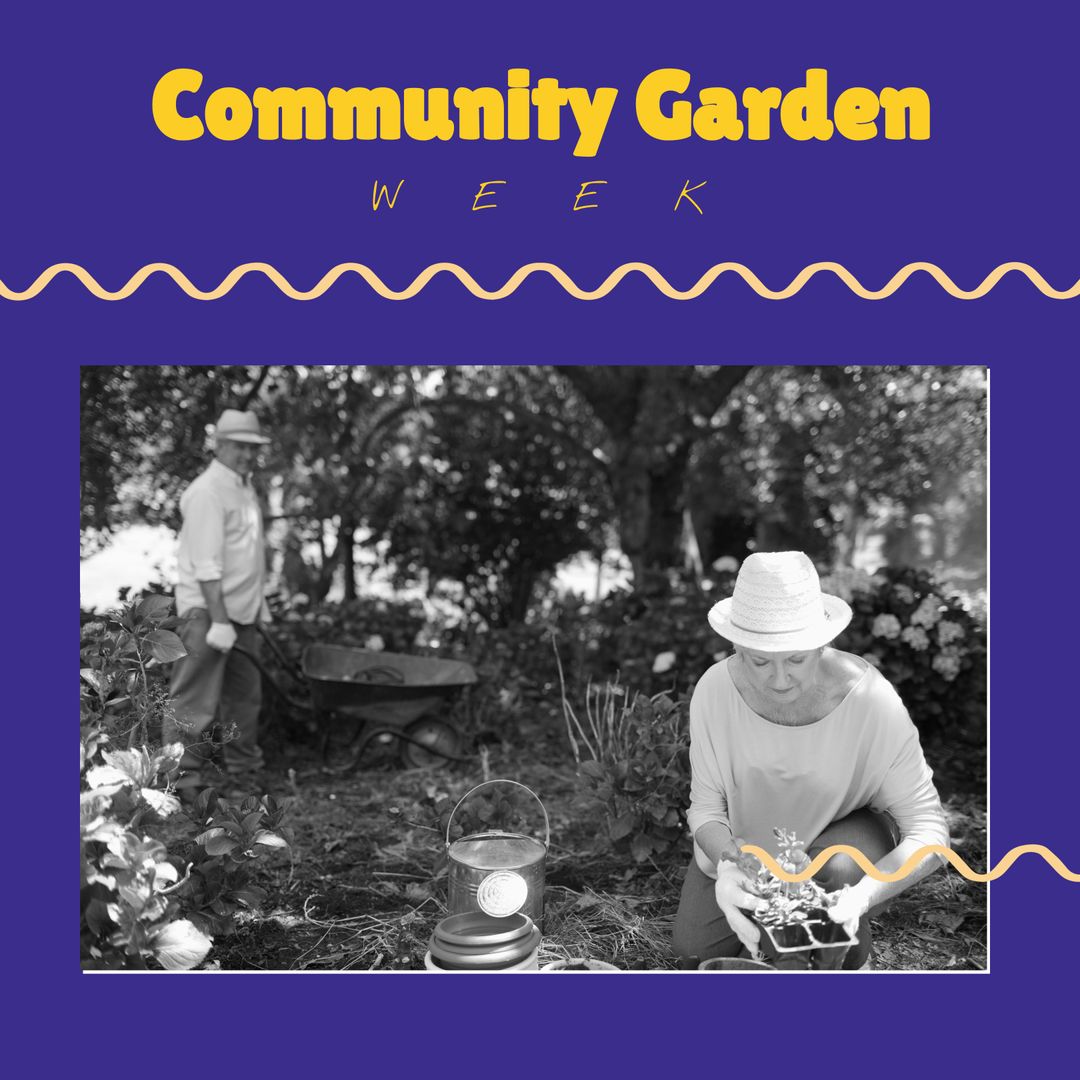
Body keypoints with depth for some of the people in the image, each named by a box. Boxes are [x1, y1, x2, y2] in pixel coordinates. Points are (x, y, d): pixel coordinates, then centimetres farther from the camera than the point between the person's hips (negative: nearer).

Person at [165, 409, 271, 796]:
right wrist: (219, 621, -24)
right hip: (206, 611, -10)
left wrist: (258, 606, 18)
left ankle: (243, 782, 28)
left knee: (245, 698, 16)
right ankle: (185, 784, -1)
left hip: (241, 612, 10)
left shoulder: (246, 488, 15)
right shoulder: (207, 491, -14)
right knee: (195, 704, -6)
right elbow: (206, 565, -21)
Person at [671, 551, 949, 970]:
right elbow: (706, 805, -19)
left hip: (848, 834, -2)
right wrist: (726, 864, -42)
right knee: (694, 950, -1)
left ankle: (847, 961, -1)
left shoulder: (872, 700, -36)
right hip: (748, 841, 3)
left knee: (840, 868, -35)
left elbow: (928, 831, -32)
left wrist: (861, 897, -49)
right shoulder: (715, 689, -29)